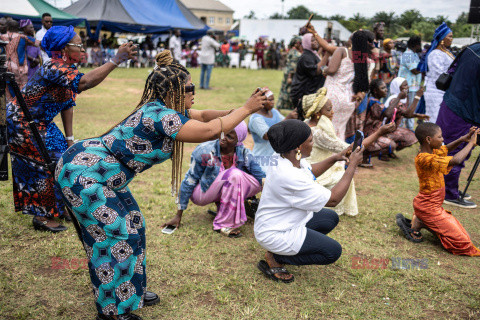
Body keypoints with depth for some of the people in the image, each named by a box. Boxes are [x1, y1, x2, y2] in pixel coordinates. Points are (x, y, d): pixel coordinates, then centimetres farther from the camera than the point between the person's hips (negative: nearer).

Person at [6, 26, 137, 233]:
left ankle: (58, 208, 27)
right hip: (21, 124, -9)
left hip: (40, 124, 9)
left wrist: (69, 138, 3)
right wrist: (117, 59, -51)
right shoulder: (53, 68, -29)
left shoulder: (67, 68, 1)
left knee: (61, 158, 11)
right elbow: (84, 83, -49)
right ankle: (42, 217, 9)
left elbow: (67, 104, 5)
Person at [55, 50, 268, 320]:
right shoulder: (158, 114, -25)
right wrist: (247, 109, -19)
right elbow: (209, 130, -30)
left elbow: (205, 116, 13)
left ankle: (129, 292, 31)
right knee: (117, 234, -5)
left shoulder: (164, 109, 5)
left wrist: (240, 111, -1)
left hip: (98, 173, 10)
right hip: (80, 175, -10)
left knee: (131, 225, 15)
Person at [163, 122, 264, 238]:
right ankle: (222, 225, -25)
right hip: (201, 193, -5)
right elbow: (189, 181, -15)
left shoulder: (244, 154, -12)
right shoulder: (204, 151, -22)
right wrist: (178, 215, -11)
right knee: (234, 174, -31)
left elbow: (263, 180, -7)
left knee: (258, 184, -16)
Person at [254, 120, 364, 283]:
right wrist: (352, 166, -19)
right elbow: (333, 199, -25)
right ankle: (274, 259, -1)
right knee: (333, 251, -7)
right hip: (274, 234, -10)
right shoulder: (290, 177, -35)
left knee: (331, 218, 16)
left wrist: (334, 158, 3)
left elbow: (311, 171, 17)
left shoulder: (288, 158, -6)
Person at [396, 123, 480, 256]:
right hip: (428, 207, -10)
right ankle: (416, 224, -2)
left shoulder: (431, 151, 1)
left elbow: (446, 149, 20)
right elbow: (456, 160, -37)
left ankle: (417, 220, 12)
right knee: (462, 241, -3)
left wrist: (462, 139, 2)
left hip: (432, 204, 10)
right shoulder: (426, 159, -28)